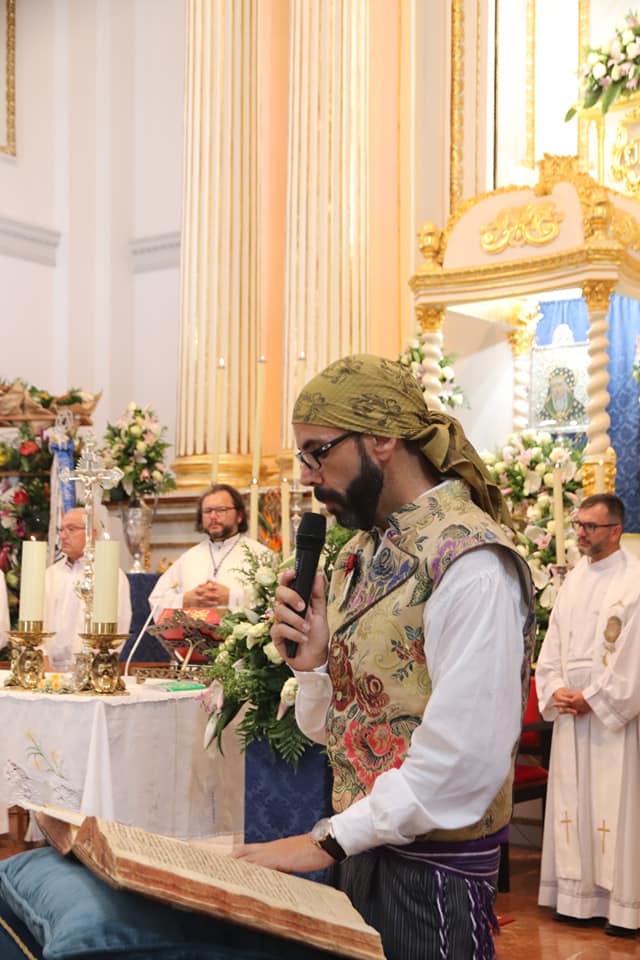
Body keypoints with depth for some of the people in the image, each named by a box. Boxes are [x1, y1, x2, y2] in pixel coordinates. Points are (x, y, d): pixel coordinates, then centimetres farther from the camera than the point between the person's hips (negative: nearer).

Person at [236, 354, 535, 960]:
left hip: (431, 867, -7)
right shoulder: (362, 553, 7)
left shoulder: (468, 561, -19)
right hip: (362, 849, 7)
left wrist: (329, 839, -19)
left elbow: (467, 756, -25)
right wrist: (313, 664, -8)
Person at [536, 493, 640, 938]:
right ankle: (579, 895, 17)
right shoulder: (575, 580, 13)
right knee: (571, 803, 8)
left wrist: (593, 698, -13)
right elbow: (553, 642, 14)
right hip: (571, 712, 7)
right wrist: (554, 690, -1)